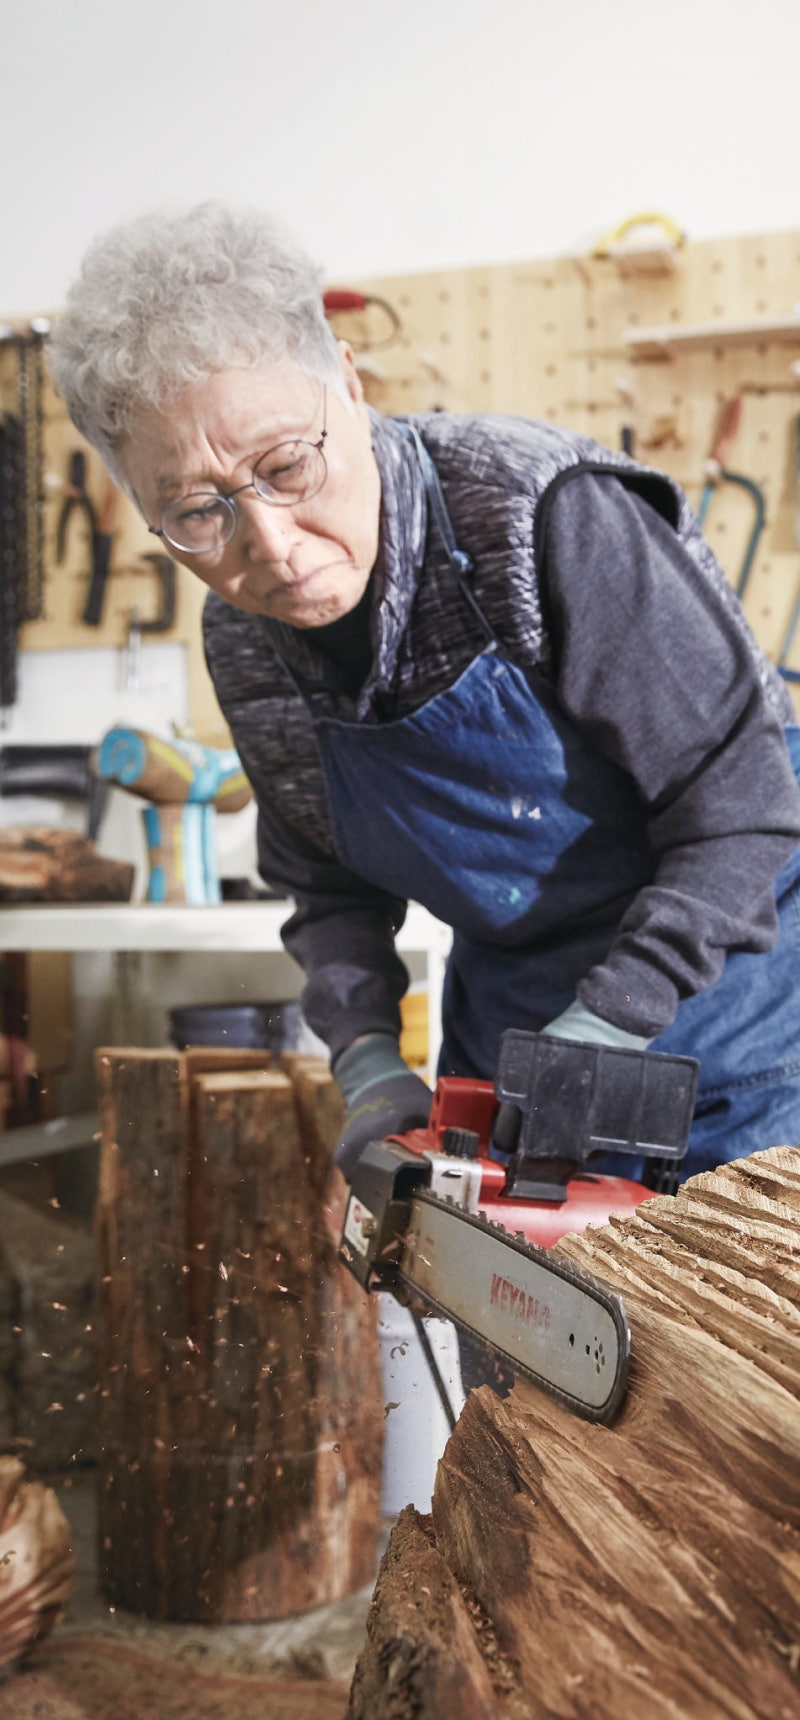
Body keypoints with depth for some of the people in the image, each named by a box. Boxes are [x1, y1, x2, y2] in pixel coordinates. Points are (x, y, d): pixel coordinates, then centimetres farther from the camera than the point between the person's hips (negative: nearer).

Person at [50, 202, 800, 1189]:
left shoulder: (544, 514, -27)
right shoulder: (243, 648, -6)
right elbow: (334, 890, 5)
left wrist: (606, 1027, -27)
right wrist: (367, 1060, -11)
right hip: (504, 1033, 5)